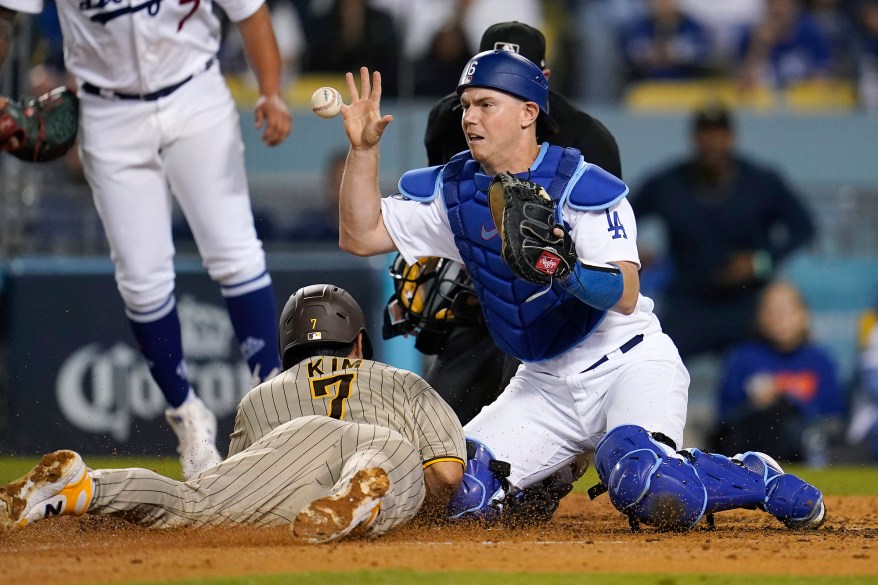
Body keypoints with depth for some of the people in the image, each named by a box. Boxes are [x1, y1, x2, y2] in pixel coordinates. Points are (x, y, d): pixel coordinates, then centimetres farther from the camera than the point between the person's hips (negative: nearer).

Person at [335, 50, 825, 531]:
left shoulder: (583, 187, -15)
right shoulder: (452, 191, 3)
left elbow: (624, 295, -24)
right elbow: (360, 235, 4)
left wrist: (566, 269, -44)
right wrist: (363, 148, -7)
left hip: (629, 365, -6)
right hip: (544, 386, 6)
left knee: (651, 494, -33)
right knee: (456, 493, -12)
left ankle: (755, 478, -2)